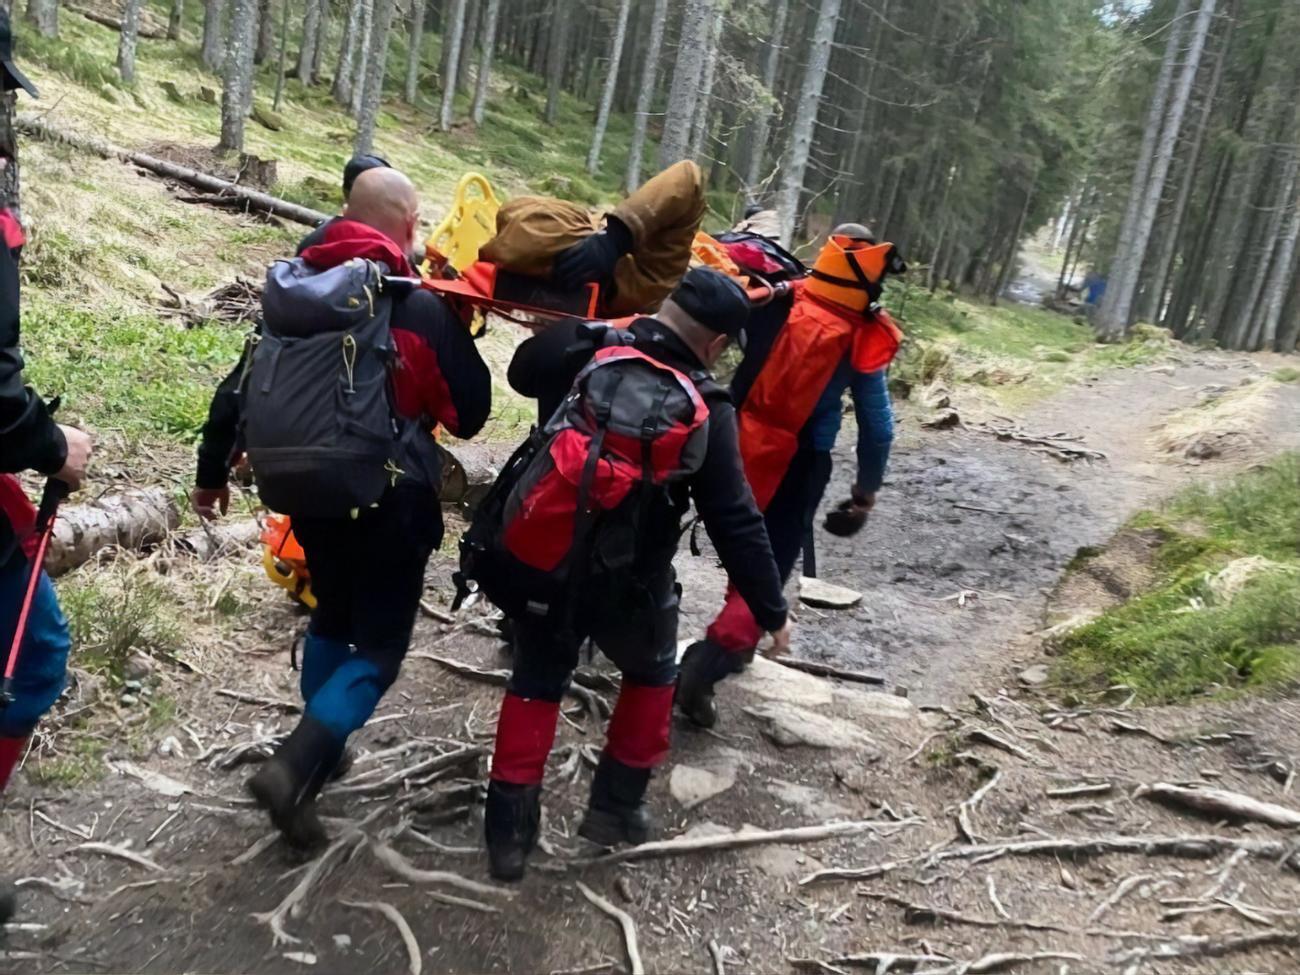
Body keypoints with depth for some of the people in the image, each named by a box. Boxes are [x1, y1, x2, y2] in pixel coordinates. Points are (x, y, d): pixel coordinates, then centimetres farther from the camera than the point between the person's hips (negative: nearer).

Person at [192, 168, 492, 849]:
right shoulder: (424, 308, -12)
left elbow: (242, 387, 7)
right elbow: (470, 413, -3)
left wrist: (212, 472, 18)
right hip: (390, 497, -6)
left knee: (332, 619, 25)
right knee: (379, 645, 5)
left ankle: (316, 755, 32)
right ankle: (293, 768, -11)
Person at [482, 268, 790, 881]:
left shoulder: (579, 348, -7)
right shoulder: (704, 410, -17)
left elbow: (521, 375, 16)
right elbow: (735, 523, -16)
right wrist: (771, 611, -7)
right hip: (626, 582, -3)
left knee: (536, 680, 21)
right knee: (652, 674, 25)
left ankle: (509, 825, 19)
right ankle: (616, 804, 27)